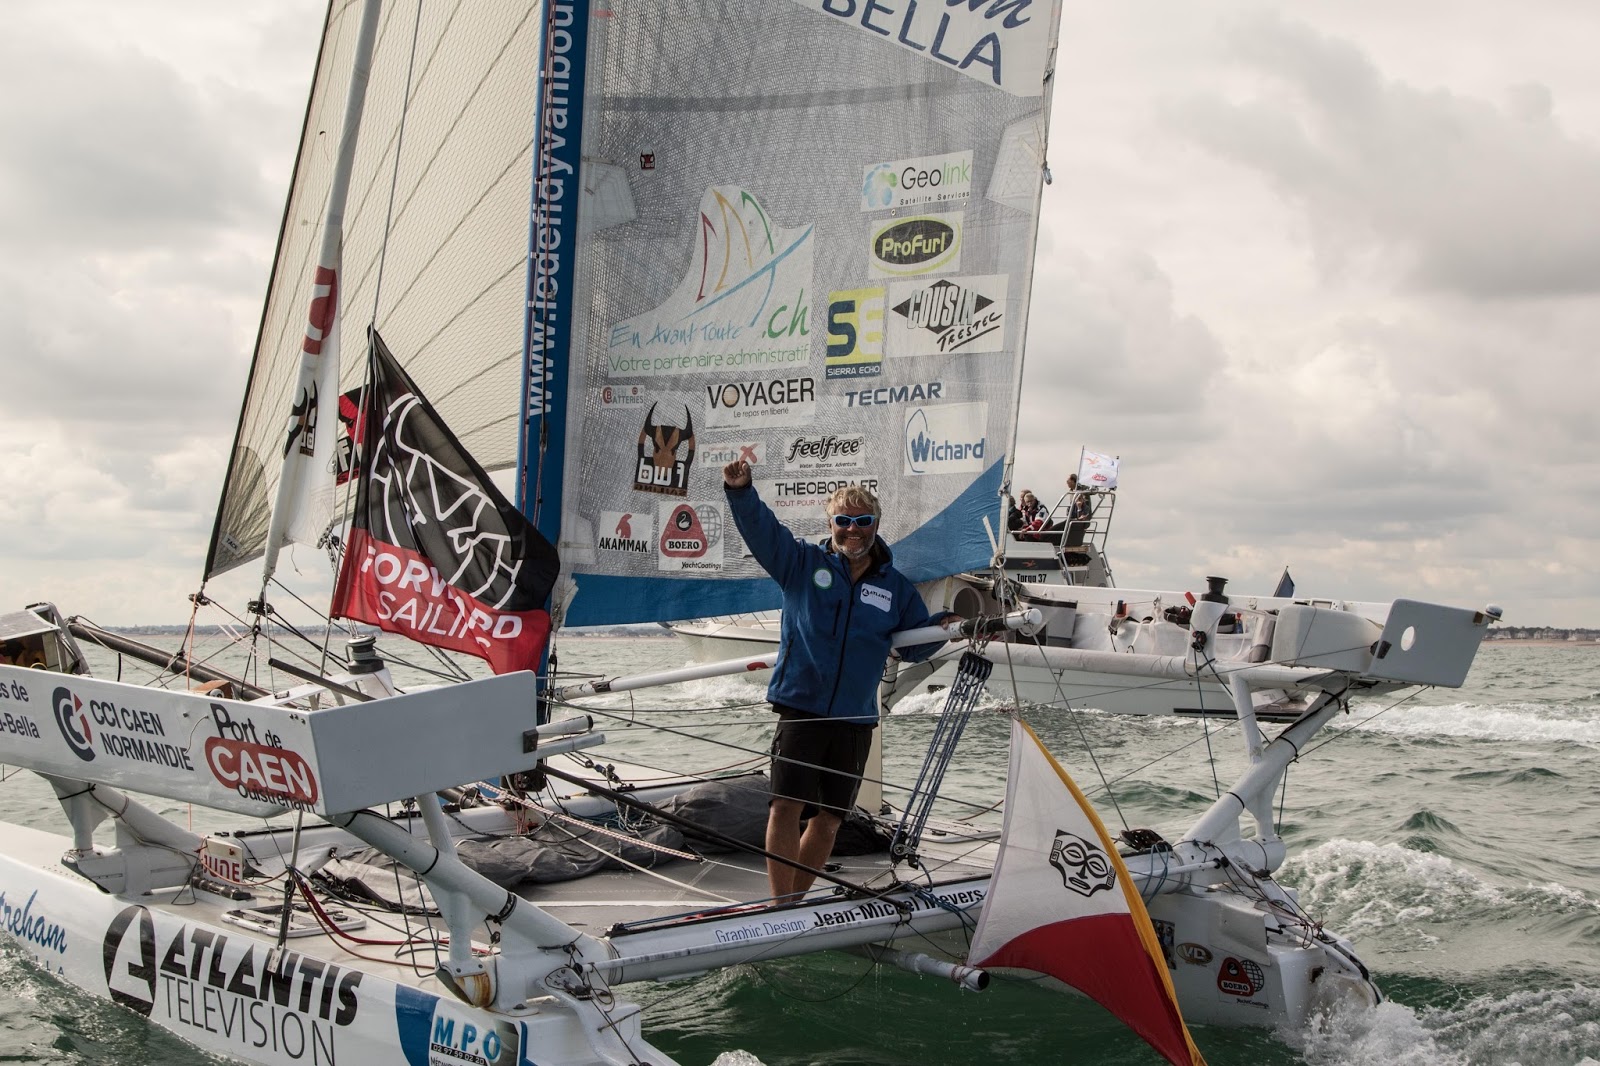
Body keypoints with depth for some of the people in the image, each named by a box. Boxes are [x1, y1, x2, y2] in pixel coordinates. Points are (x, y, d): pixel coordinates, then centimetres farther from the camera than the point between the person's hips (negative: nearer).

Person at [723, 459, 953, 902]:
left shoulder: (896, 587, 11)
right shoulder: (803, 562, 4)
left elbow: (914, 646, 18)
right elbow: (760, 528, -8)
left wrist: (944, 624, -1)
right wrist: (741, 490, -26)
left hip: (856, 719, 3)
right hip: (801, 706, -3)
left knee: (828, 819, 9)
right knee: (786, 805, -13)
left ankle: (796, 901, 25)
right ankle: (781, 908, -5)